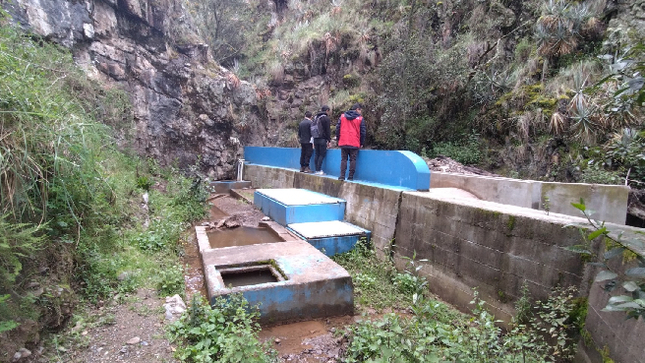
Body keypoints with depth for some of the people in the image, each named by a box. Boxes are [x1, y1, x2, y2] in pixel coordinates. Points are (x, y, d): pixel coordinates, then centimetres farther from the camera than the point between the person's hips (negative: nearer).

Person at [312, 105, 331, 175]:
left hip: (315, 139, 7)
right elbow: (327, 130, -8)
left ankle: (317, 170, 8)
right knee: (322, 154, -5)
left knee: (317, 154, 8)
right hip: (322, 139, -7)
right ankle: (319, 170, -10)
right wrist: (329, 140, -6)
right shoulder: (326, 118, -5)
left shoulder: (315, 117, 17)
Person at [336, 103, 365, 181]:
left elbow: (338, 128, 6)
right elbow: (362, 132, 1)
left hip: (343, 142, 2)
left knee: (343, 159, 7)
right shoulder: (360, 118, -1)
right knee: (353, 160, 5)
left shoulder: (342, 116, 7)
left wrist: (339, 139, 14)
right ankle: (350, 177, 5)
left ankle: (342, 176, 1)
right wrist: (361, 143, 10)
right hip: (355, 144, -2)